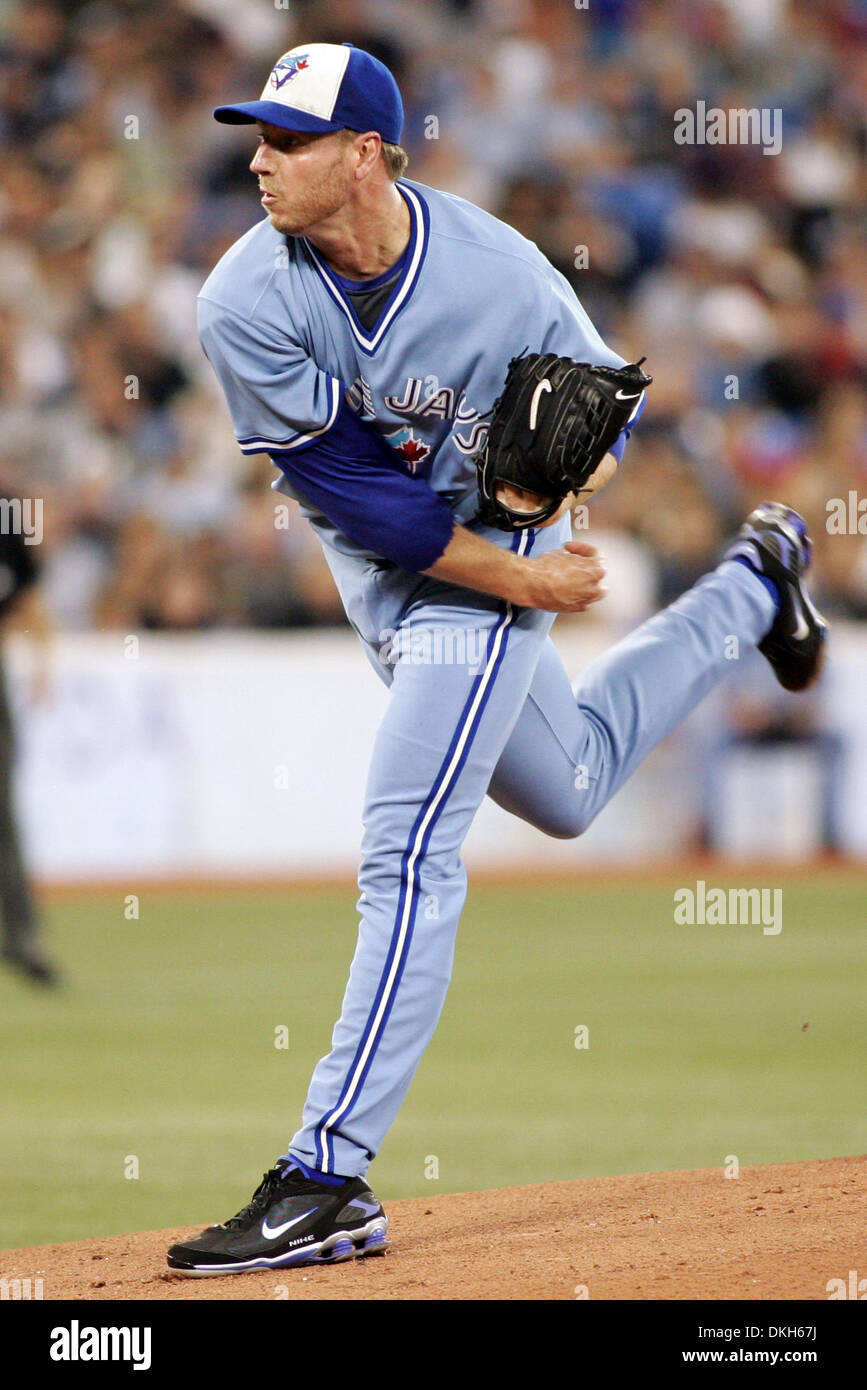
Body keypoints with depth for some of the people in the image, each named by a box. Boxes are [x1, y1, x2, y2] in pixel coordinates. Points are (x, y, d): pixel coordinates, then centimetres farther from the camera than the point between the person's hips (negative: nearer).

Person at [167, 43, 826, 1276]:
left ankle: (329, 1178, -18)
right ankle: (753, 584, 53)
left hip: (494, 568, -5)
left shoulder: (502, 280, -26)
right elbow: (344, 486, -20)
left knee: (407, 851, -16)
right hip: (374, 573, 5)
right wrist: (522, 580, -25)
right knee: (569, 787, 27)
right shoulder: (248, 304, -21)